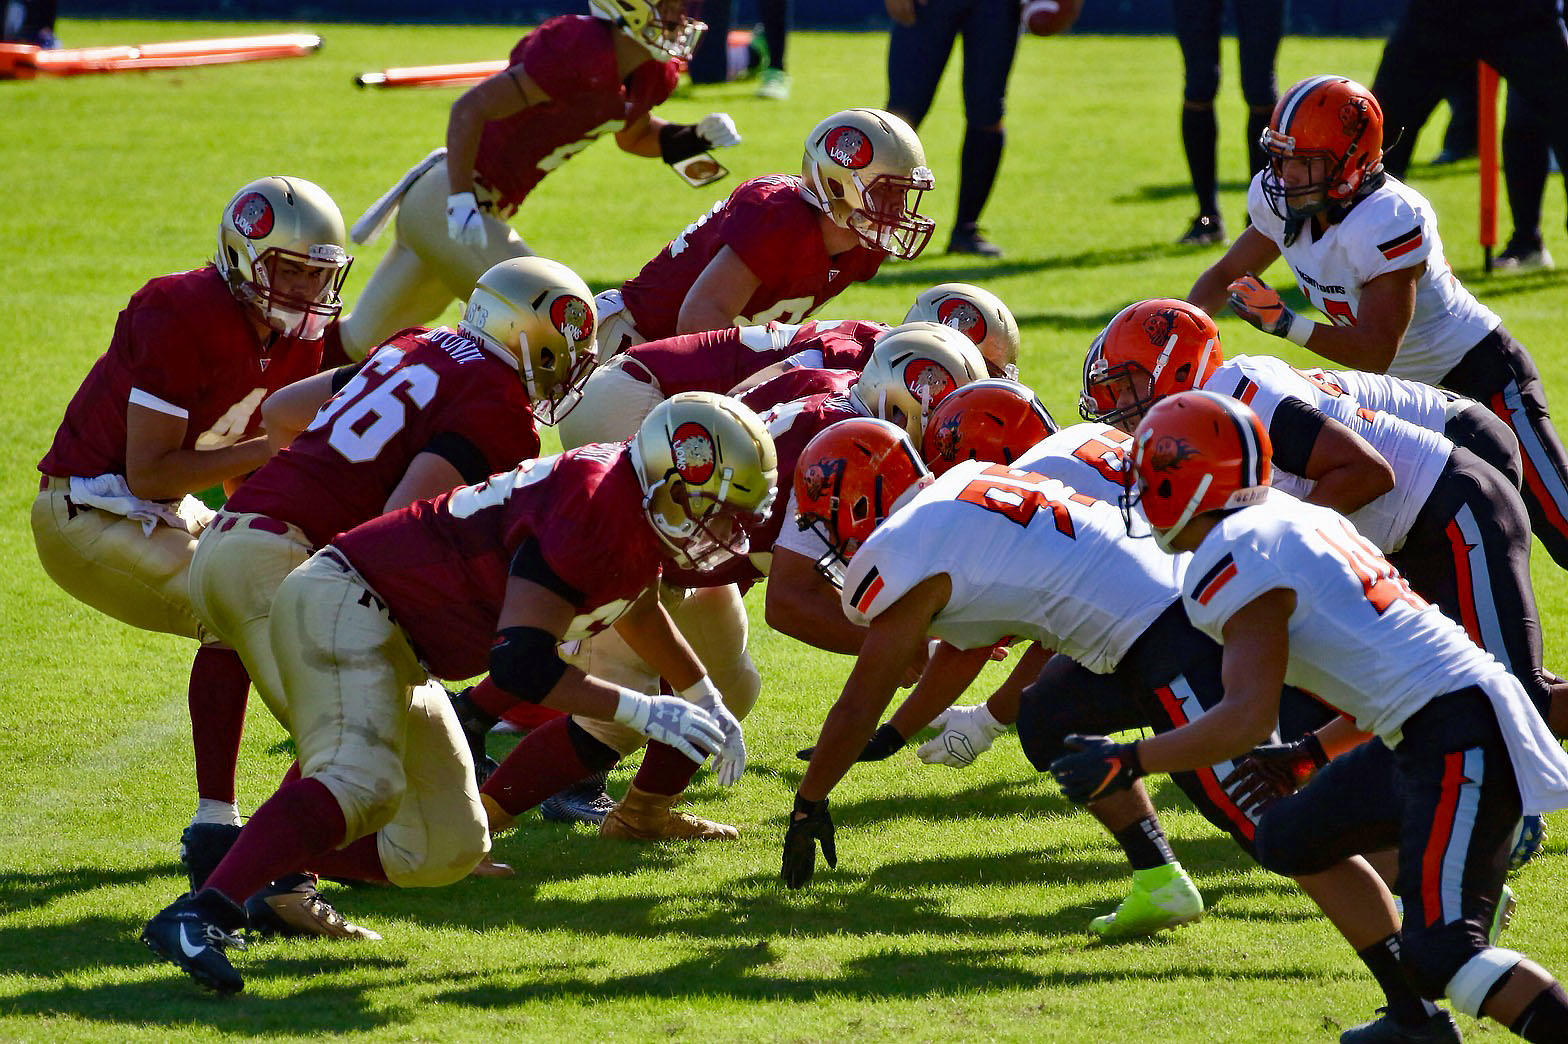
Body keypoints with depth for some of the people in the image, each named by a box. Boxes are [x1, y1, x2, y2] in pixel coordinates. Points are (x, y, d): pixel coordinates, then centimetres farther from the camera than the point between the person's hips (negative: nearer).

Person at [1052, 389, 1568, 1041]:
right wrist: (1308, 756, 30)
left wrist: (1124, 763, -12)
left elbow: (1248, 718, -19)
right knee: (1292, 838, 21)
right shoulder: (1299, 520, 17)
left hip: (1460, 740, -10)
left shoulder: (1232, 562, -11)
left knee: (1442, 955, -16)